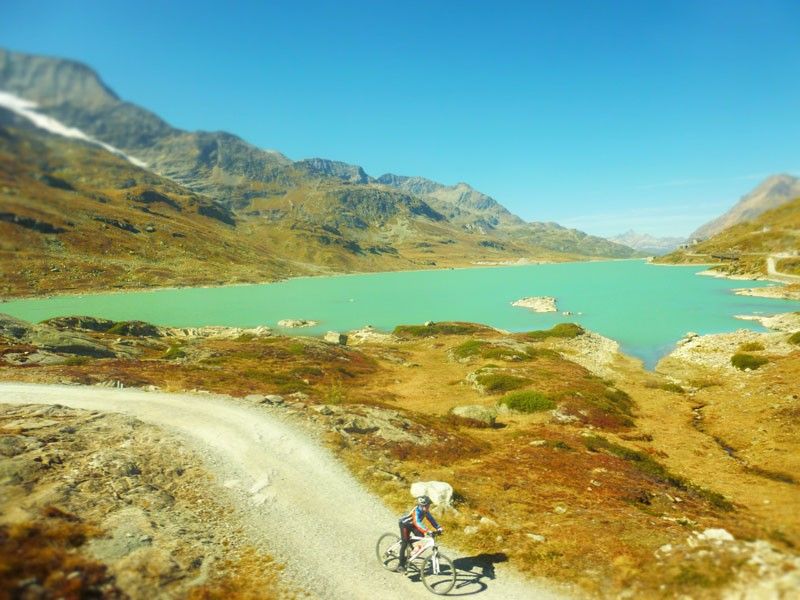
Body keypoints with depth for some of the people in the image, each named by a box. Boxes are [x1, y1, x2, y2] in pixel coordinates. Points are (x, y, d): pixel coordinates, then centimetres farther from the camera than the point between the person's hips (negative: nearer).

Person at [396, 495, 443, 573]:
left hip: (412, 524, 7)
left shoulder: (425, 510, -14)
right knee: (405, 543, -14)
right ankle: (401, 565, -7)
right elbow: (417, 523, -50)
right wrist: (428, 531, -61)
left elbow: (430, 519, -12)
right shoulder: (417, 511, -37)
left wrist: (438, 527, -27)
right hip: (405, 524, -7)